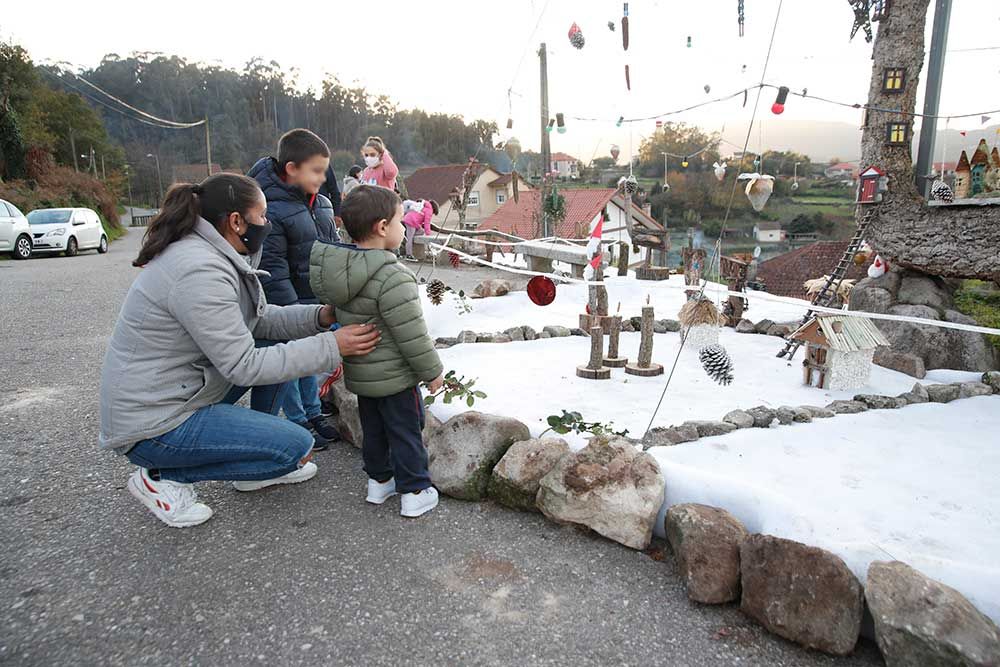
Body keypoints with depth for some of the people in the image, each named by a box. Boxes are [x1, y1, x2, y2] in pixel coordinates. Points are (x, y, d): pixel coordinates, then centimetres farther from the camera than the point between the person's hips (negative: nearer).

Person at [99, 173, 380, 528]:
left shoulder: (209, 254, 3)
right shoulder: (199, 272, -27)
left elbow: (259, 319, 8)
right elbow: (244, 366, -25)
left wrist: (320, 316, -6)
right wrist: (331, 346, -22)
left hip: (175, 391, 10)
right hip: (153, 426, -10)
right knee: (296, 445, -13)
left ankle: (256, 465, 17)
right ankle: (163, 477, 0)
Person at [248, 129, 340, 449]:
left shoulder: (322, 204, 5)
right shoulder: (271, 210, -20)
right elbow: (272, 269, -21)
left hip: (319, 299, 7)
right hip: (290, 303, -7)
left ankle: (313, 413, 33)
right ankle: (298, 422, 21)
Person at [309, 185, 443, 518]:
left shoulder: (335, 269, -1)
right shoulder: (393, 278, -28)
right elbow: (412, 335, -24)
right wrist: (432, 371, -11)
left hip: (360, 374, 8)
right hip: (394, 377, -8)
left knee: (373, 430, 21)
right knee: (406, 432, 7)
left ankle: (379, 481, 36)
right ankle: (414, 492, 17)